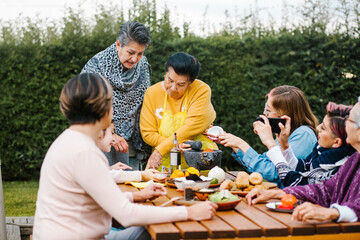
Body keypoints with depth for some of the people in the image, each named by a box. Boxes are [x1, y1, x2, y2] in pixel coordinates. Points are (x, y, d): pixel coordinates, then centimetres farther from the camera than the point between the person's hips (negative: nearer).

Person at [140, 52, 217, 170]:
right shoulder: (152, 93, 0)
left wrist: (160, 150, -18)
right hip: (165, 165, 1)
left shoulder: (202, 90, -8)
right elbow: (148, 133, -1)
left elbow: (191, 127, -16)